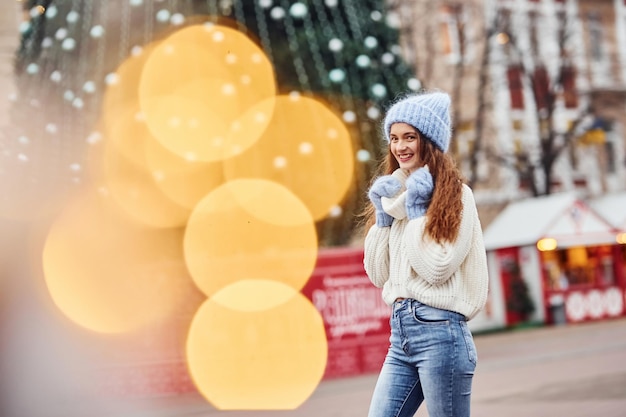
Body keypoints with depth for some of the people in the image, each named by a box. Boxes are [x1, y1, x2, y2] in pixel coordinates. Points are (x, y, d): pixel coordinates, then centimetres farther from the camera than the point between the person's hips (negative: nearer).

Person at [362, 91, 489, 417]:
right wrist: (382, 215, 3)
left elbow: (438, 268, -13)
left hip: (439, 330, -7)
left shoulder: (455, 195, -4)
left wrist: (418, 211, -8)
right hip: (400, 331, 7)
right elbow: (378, 275, 12)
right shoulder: (395, 194, 14)